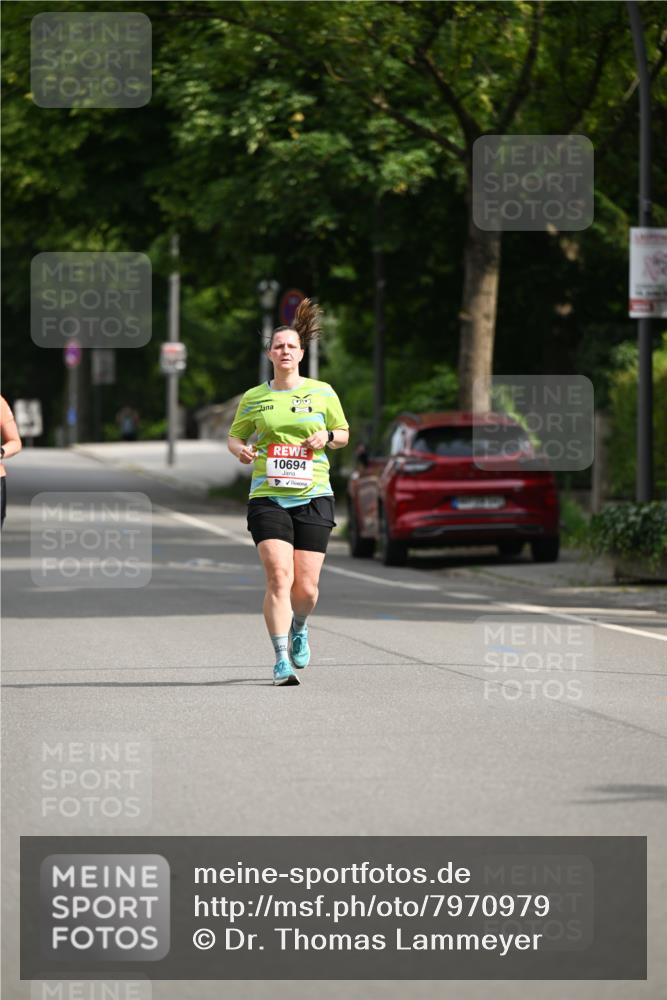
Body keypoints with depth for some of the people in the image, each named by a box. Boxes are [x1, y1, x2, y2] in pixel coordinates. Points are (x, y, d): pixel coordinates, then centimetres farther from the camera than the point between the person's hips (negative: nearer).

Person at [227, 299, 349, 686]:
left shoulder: (322, 392, 5)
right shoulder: (253, 398, 7)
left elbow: (344, 433, 16)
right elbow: (234, 436, 19)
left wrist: (326, 437, -7)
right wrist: (241, 450, -5)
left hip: (313, 497, 0)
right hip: (268, 497, 0)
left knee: (307, 588, -1)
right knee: (279, 578, -16)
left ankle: (299, 627, 34)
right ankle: (282, 661, -12)